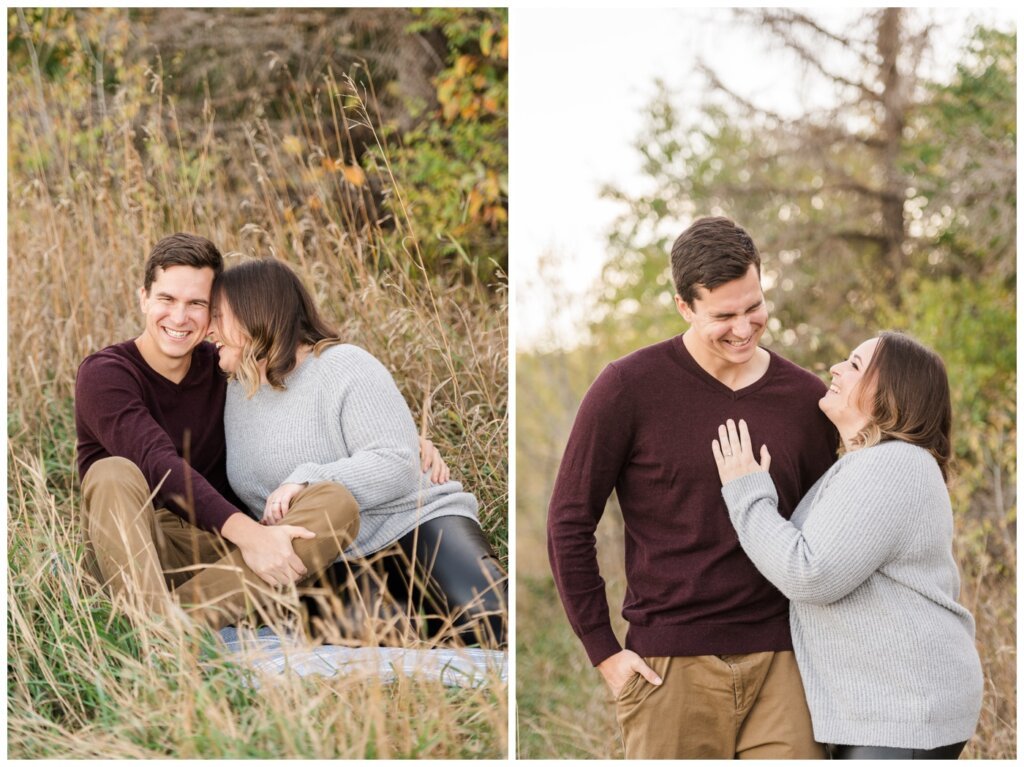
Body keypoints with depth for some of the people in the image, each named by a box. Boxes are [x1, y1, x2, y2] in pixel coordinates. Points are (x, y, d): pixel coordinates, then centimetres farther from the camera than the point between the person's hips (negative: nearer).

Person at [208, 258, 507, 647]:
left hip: (410, 526, -5)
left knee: (485, 614, -34)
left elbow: (395, 465, -16)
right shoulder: (238, 392, 15)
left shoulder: (344, 367, -6)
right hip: (336, 567, 5)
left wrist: (308, 480, -27)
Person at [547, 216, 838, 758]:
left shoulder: (804, 398, 7)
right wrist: (602, 650, -3)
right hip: (671, 666, -2)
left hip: (780, 663, 2)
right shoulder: (630, 388, -4)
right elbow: (570, 521, 0)